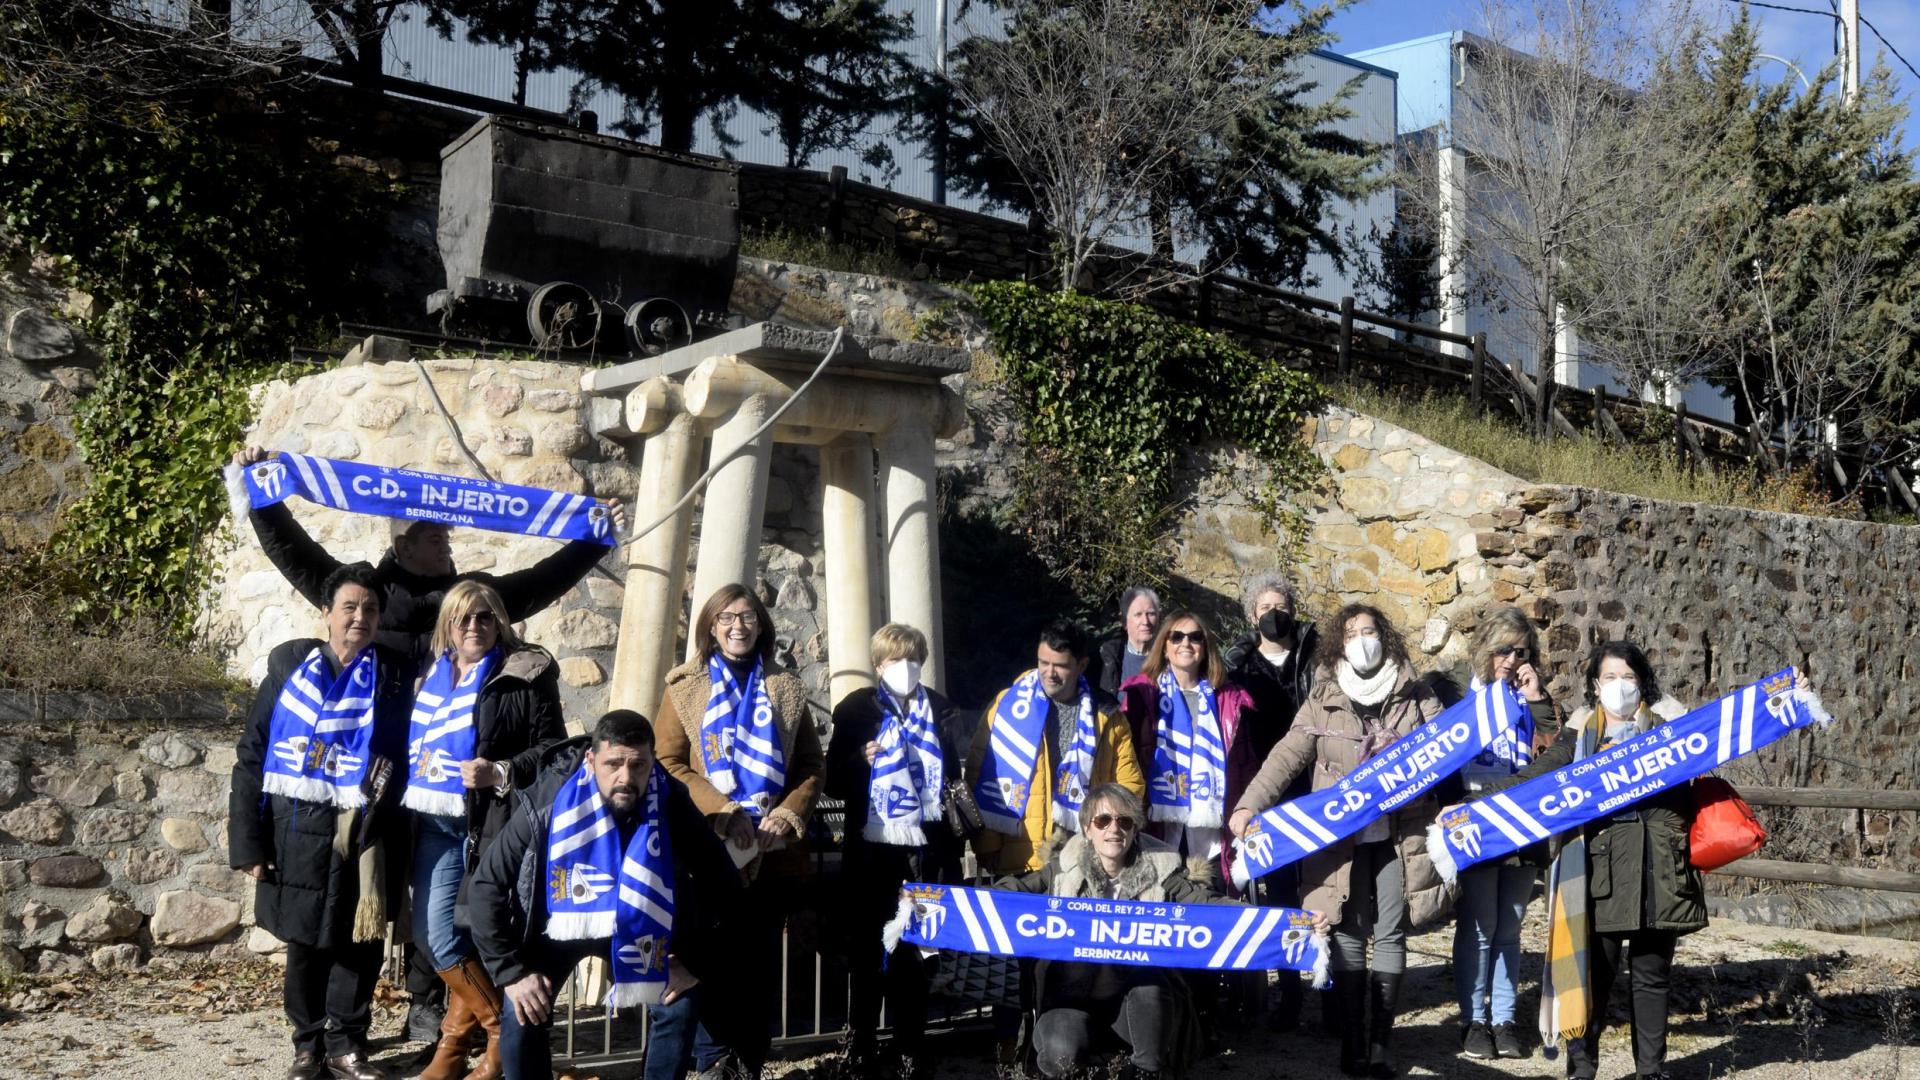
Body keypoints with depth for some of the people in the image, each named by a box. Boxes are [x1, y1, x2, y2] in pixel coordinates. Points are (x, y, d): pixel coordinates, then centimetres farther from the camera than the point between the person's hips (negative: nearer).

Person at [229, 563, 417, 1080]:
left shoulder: (396, 674, 6)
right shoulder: (290, 664, 3)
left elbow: (410, 756, 7)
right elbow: (252, 756, 2)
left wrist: (400, 841, -2)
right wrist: (249, 841, -4)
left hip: (369, 833, 1)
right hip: (301, 831, -1)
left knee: (360, 942, 4)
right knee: (305, 942, 6)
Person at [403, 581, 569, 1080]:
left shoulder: (523, 674, -4)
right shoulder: (434, 675, 16)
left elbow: (552, 749, -7)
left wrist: (500, 773, -21)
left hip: (489, 825, -7)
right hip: (435, 824, 7)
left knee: (446, 939, -8)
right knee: (430, 934, 5)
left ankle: (506, 1034, 9)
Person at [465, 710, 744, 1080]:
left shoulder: (672, 805, -24)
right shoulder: (545, 806, -28)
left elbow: (724, 887, -12)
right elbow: (485, 887, -19)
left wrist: (698, 963, -16)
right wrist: (510, 971, -22)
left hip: (639, 928, 2)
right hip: (556, 926, -2)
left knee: (685, 1002, -13)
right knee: (521, 1014, -21)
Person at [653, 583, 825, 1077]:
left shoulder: (786, 689, 13)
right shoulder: (685, 688, 7)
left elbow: (810, 766, 10)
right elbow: (669, 764, -3)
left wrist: (786, 815, -9)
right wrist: (723, 813, -15)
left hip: (771, 856, 3)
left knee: (758, 975, 7)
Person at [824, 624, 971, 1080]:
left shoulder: (941, 710, 10)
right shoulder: (856, 709, 4)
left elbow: (962, 771, 13)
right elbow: (834, 781, 0)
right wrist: (861, 761, -18)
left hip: (924, 849, 1)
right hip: (871, 849, -1)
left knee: (913, 951, 7)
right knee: (868, 951, 4)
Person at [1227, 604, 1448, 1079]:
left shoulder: (1414, 695, 6)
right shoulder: (1324, 700, 3)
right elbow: (1287, 757, -4)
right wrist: (1249, 804, -15)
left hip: (1399, 833, 1)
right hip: (1341, 836, -1)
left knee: (1390, 934, 2)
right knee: (1348, 935, 1)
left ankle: (1382, 1039, 11)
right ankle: (1352, 1038, 8)